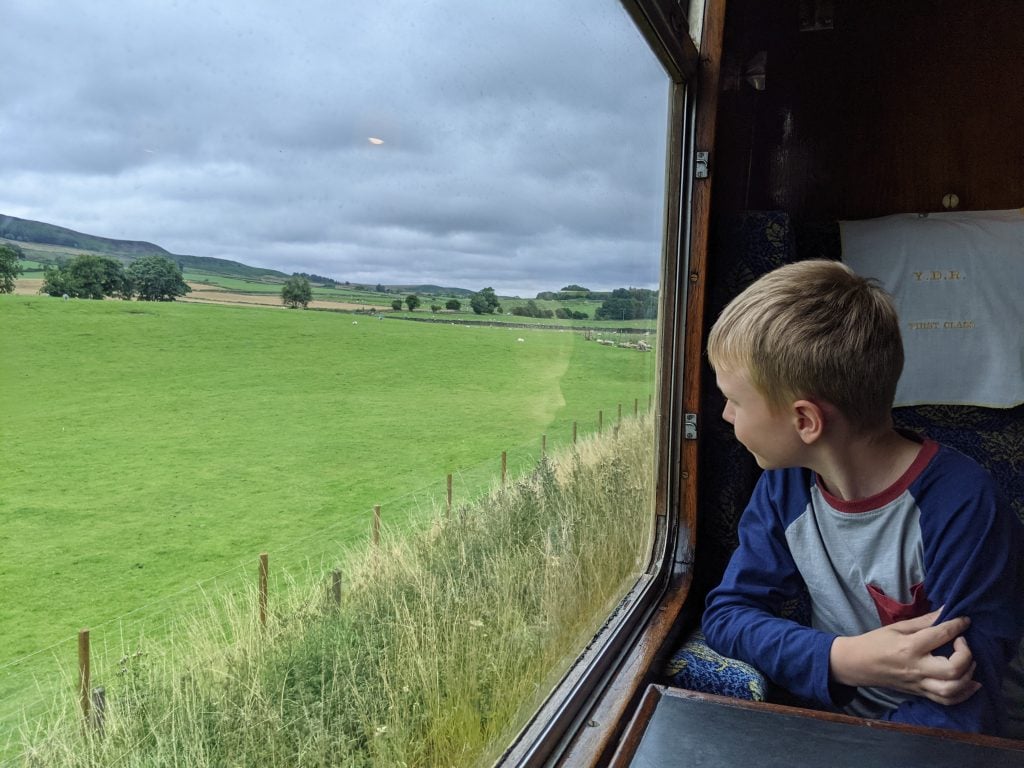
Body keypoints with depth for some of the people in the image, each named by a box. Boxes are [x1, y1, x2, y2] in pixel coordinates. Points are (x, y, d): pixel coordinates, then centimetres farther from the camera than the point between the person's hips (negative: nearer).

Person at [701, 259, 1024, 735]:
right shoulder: (785, 483, -7)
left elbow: (960, 714, -22)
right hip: (824, 711, 3)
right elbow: (726, 612, -5)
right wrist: (839, 659, -22)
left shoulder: (959, 507, -22)